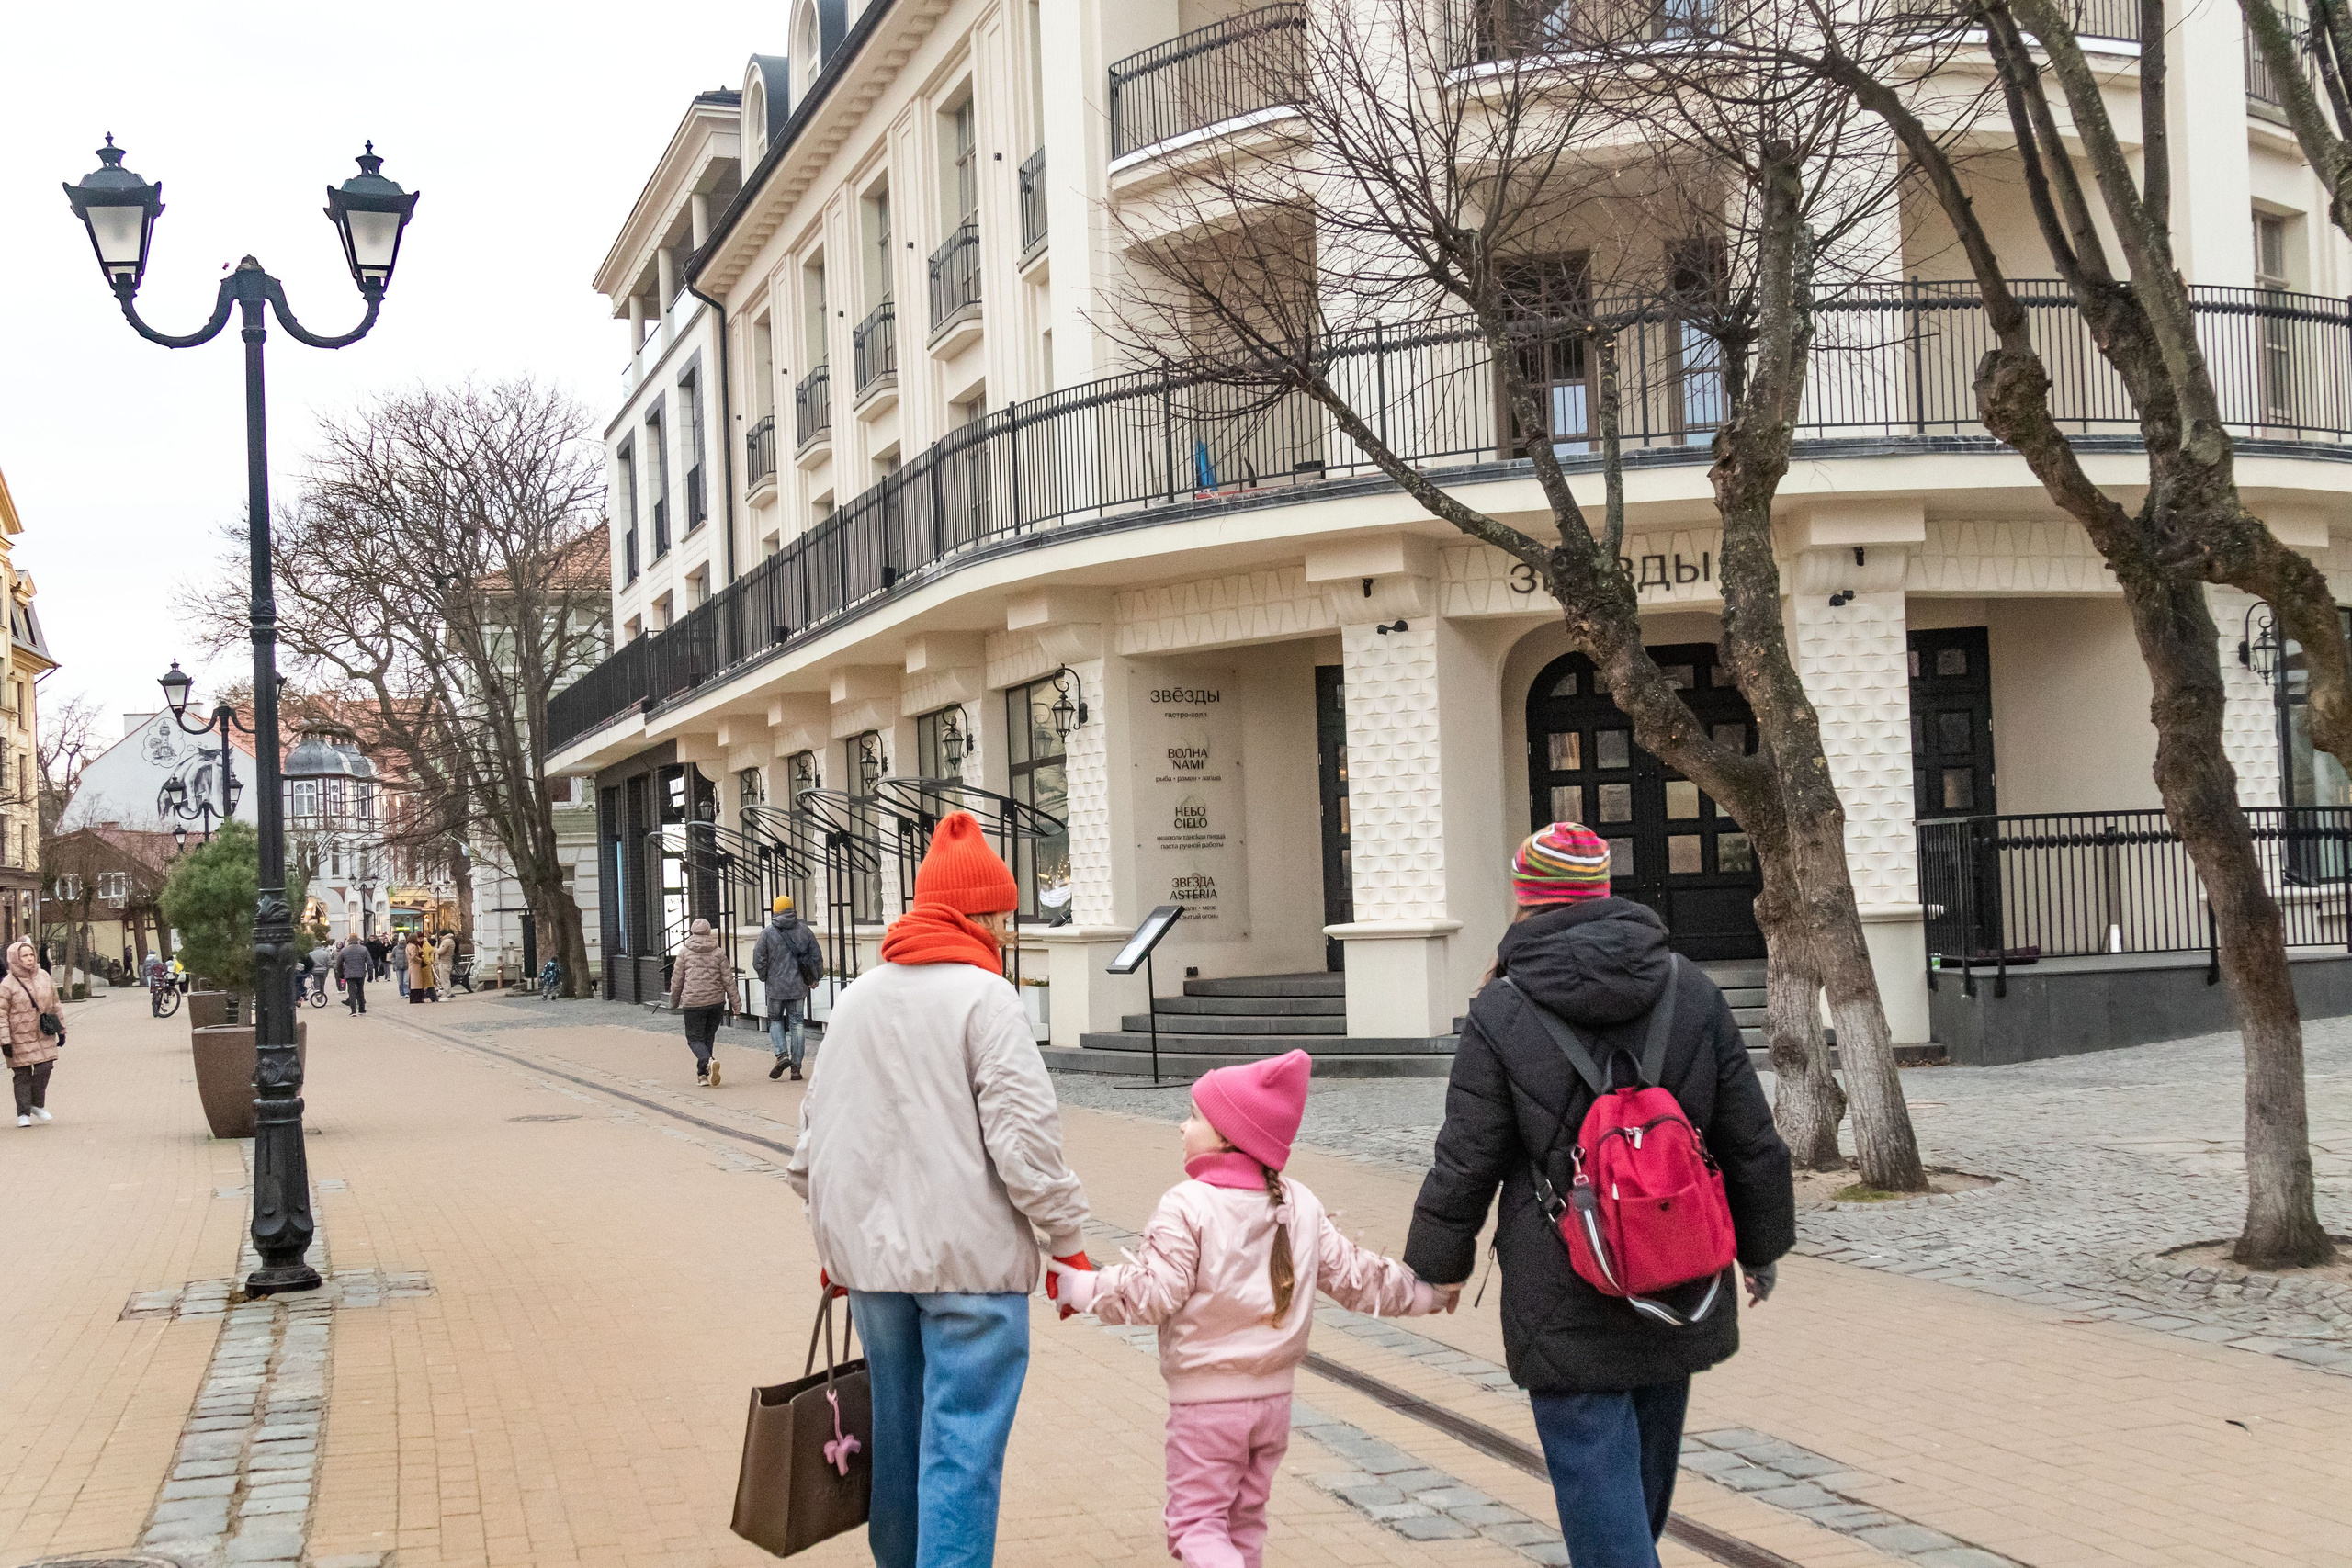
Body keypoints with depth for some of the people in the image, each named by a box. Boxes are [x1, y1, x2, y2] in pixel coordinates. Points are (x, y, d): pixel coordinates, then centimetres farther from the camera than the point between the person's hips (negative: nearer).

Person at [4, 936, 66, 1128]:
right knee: (23, 1075, 2)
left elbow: (54, 1005, 14)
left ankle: (37, 1105, 17)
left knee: (45, 1068, -4)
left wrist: (61, 1030, 15)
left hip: (44, 1035, 4)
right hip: (20, 1038, -4)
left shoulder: (43, 976, 6)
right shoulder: (7, 984, -8)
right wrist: (5, 1040, -14)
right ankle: (23, 1113, 12)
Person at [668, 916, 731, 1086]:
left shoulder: (685, 952, -1)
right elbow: (728, 980, 2)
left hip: (693, 1003, -3)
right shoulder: (718, 953, 4)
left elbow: (676, 980, 2)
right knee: (708, 1037, 16)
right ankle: (702, 1074, 17)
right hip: (716, 1002, 3)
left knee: (695, 1038, 3)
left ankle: (708, 1061, -25)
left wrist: (674, 1001, 17)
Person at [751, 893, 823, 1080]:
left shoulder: (767, 933, -6)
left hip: (776, 986, -2)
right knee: (797, 1023, 6)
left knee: (775, 1019, 15)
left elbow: (758, 960, -7)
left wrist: (764, 977, 13)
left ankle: (781, 1054, -6)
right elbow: (817, 955, 4)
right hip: (798, 986, 2)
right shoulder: (804, 929, 1)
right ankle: (796, 1066, 4)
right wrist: (816, 977, 19)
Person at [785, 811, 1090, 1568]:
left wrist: (837, 1237, 25)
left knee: (899, 1425, 21)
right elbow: (1025, 1139, -16)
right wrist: (1069, 1243, -7)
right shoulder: (984, 998, -11)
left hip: (868, 1252, 7)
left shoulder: (856, 999, 9)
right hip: (969, 1255, -7)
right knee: (961, 1444, -3)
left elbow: (813, 1140, 14)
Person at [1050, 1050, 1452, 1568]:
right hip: (1274, 1394, 6)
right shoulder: (1301, 1205, 2)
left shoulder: (1187, 1206, -17)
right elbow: (1353, 1276, 6)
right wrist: (1427, 1292, 19)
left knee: (1196, 1521, 2)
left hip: (1205, 1399, -6)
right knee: (1244, 1518, 20)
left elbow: (1154, 1293, -20)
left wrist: (1080, 1287, -8)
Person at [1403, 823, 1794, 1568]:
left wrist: (1433, 1267, 7)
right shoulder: (1692, 992, 0)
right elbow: (1752, 1143, 5)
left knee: (1597, 1479, 0)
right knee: (1648, 1473, 23)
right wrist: (1761, 1247, 19)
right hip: (1681, 1296, 5)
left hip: (1567, 1306, -5)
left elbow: (1466, 1166, -8)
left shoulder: (1500, 1015, -12)